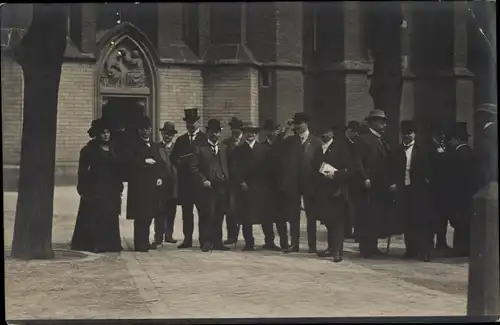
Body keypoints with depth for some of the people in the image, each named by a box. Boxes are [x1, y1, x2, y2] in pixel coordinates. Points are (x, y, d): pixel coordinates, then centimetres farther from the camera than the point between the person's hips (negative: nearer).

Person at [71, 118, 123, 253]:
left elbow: (117, 169, 15)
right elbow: (83, 170, -7)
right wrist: (84, 190, -14)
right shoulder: (90, 149, -3)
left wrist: (119, 186, 9)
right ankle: (93, 243, 0)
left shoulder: (113, 149, 13)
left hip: (110, 189, 5)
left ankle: (109, 243, 12)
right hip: (95, 188, -5)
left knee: (110, 217, 6)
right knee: (94, 216, -5)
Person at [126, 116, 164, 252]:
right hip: (139, 185, -6)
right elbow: (131, 162, -13)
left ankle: (145, 242, 17)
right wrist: (145, 161, -17)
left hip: (152, 185, 6)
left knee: (149, 215, 8)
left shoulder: (153, 145, 19)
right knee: (141, 215, -8)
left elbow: (160, 163, 16)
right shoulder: (134, 145, -1)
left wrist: (159, 177, 2)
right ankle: (139, 244, -5)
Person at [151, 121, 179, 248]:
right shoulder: (156, 147, 2)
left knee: (171, 212, 7)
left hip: (173, 185, 3)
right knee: (160, 211, -4)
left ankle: (169, 234, 16)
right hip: (161, 184, -3)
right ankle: (159, 237, -2)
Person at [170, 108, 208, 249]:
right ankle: (187, 239, 12)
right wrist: (179, 162, -8)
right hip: (185, 180, 4)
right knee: (186, 212, 7)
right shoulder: (180, 140, 15)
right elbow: (173, 157, 12)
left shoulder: (205, 139, 0)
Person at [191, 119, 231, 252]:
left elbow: (227, 166, 16)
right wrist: (203, 180, -12)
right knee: (206, 216, -5)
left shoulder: (224, 149, 17)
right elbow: (194, 168, -2)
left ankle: (217, 242, 11)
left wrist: (227, 181, 3)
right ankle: (206, 242, 2)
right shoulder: (200, 149, 3)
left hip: (222, 186, 4)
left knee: (219, 216, 5)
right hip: (208, 186, -4)